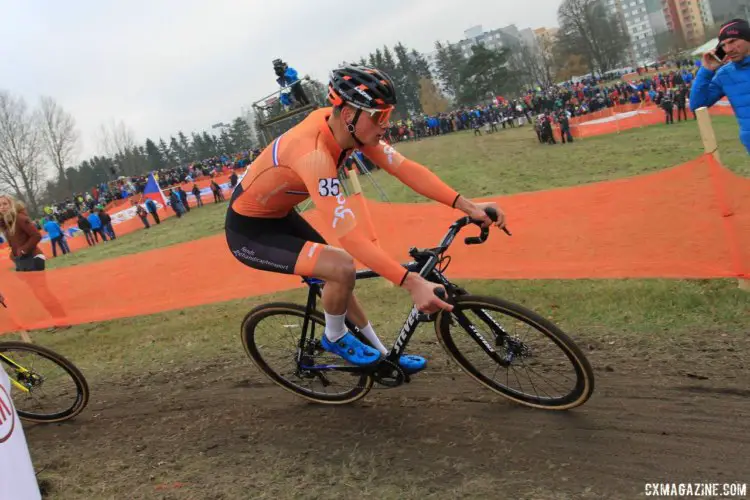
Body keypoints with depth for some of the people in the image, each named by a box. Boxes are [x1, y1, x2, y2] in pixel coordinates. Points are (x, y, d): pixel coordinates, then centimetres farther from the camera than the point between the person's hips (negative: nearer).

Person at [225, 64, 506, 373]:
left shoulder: (342, 124, -12)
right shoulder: (314, 153, -37)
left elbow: (404, 169, -13)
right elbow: (350, 237, -40)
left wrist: (467, 206, -20)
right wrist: (412, 283, -43)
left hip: (278, 215, 9)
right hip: (249, 233, -9)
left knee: (335, 276, 13)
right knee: (342, 268, -23)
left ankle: (383, 356, 28)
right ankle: (335, 337, 5)